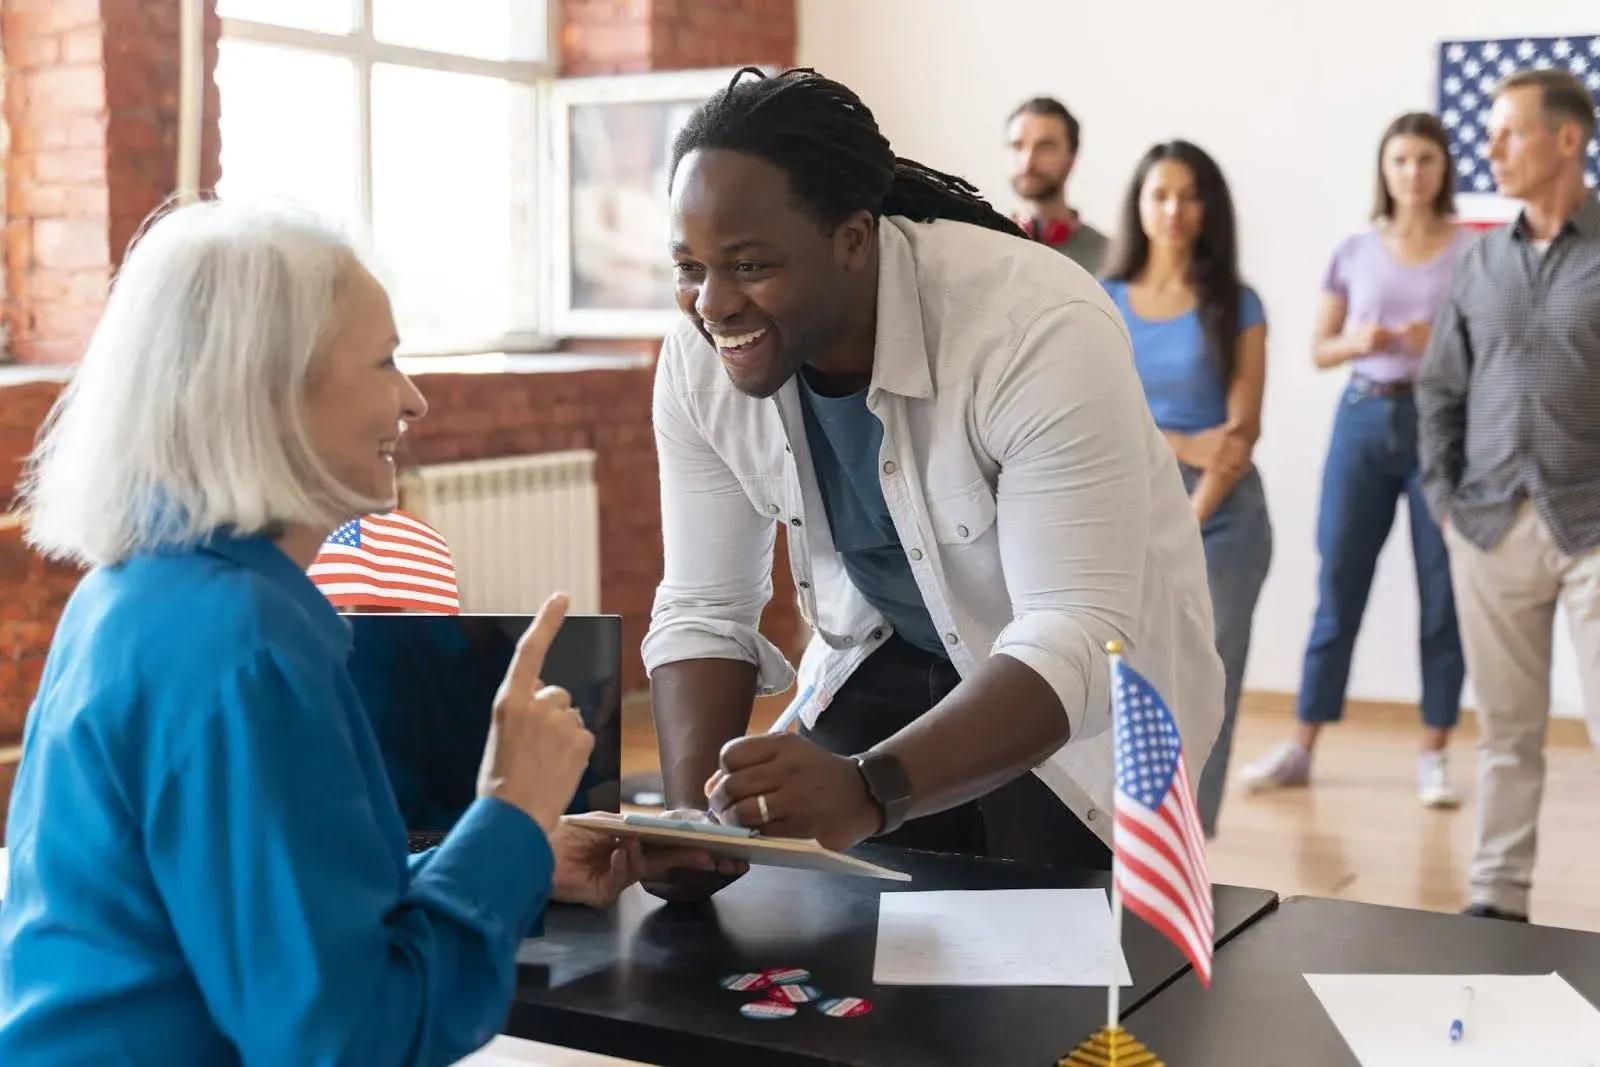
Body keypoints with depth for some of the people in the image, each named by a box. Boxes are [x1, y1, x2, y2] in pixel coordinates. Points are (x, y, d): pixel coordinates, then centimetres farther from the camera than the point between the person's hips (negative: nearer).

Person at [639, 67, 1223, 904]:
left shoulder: (1038, 329, -35)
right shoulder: (698, 360, -18)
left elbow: (1077, 643, -39)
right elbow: (704, 611, -10)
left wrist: (870, 788, -55)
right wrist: (692, 819, -28)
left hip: (1090, 676, -4)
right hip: (887, 654, 4)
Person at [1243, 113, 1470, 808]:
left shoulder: (1473, 253, 1)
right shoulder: (1354, 253, 7)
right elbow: (1320, 350, 12)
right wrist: (1360, 343, -9)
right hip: (1364, 418, 2)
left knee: (1443, 593, 1)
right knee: (1338, 586, 5)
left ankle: (1434, 755, 10)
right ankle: (1301, 747, 13)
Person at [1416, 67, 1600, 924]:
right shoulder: (1483, 259, 10)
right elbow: (1440, 388, 13)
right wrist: (1444, 498, 5)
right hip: (1491, 527, 4)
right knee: (1505, 729, 11)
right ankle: (1498, 898, 19)